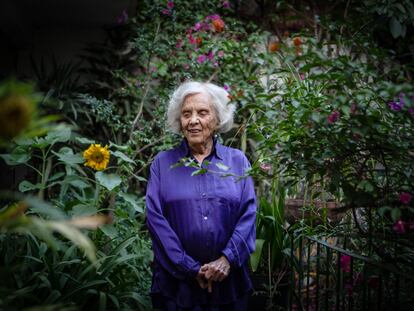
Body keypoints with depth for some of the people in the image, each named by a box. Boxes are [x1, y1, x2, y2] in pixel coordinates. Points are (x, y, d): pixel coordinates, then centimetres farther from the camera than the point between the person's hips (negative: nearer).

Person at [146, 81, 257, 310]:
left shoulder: (237, 161, 4)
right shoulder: (162, 163, 2)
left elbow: (248, 214, -2)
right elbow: (155, 217, -6)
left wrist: (227, 259, -15)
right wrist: (190, 268, -13)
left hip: (228, 278, 1)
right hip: (177, 280, -1)